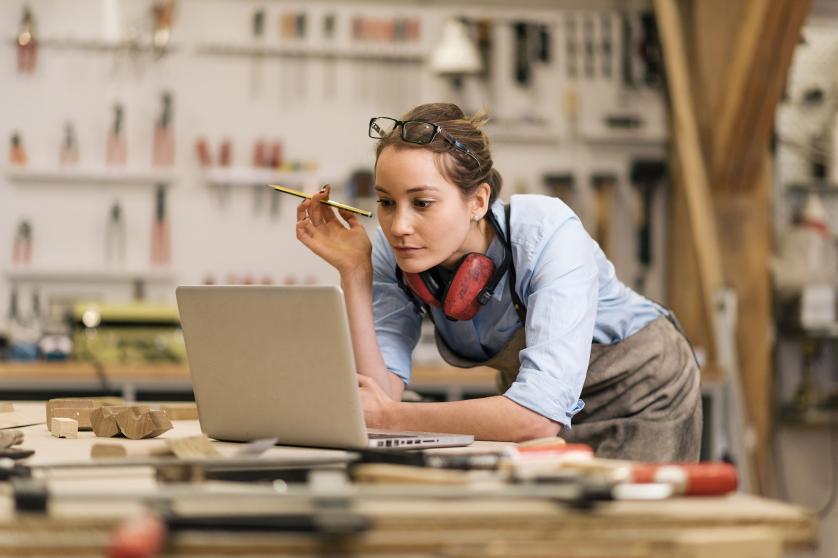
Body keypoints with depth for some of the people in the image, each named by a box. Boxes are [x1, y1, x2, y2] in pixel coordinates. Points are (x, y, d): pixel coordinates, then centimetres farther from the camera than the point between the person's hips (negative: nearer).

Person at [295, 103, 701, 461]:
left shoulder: (548, 235, -34)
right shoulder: (391, 252, -19)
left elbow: (540, 414, -43)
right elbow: (376, 394, -24)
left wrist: (390, 417, -39)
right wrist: (353, 272, -31)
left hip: (637, 388, -3)